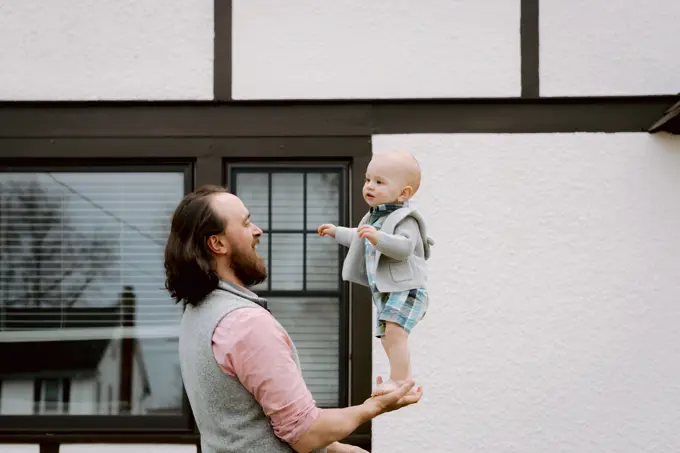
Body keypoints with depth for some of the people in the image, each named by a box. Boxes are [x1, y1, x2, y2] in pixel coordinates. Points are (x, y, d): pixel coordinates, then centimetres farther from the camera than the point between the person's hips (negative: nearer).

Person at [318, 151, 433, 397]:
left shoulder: (404, 219, -16)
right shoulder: (374, 218, 14)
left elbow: (404, 247, -34)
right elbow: (361, 239, 34)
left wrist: (378, 238, -44)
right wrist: (337, 232, 37)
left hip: (405, 289, -10)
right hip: (384, 291, 10)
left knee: (394, 331, -24)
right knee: (387, 336, 17)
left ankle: (398, 380, -24)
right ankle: (405, 379, 28)